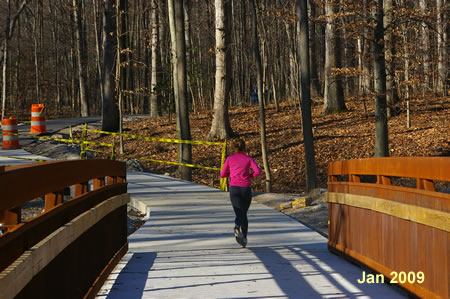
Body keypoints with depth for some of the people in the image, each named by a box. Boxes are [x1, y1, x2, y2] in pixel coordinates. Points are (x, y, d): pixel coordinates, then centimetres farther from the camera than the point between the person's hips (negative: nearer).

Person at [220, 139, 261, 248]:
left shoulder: (229, 159, 8)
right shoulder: (249, 159, 5)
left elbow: (222, 174, 12)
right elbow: (258, 171, -9)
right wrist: (250, 175, 11)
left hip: (234, 189, 0)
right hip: (246, 189, 0)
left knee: (239, 214, -11)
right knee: (244, 214, 19)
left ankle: (237, 228, -44)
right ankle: (244, 238, 17)